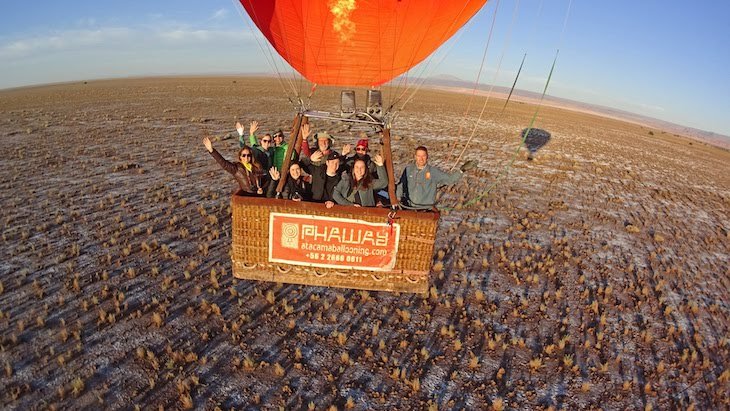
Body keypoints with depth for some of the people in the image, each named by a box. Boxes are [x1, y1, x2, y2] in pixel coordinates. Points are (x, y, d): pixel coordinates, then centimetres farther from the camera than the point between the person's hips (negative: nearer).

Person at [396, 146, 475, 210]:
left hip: (426, 209, -1)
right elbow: (400, 186, 15)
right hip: (408, 207, 2)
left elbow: (450, 178, 0)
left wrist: (462, 170, -12)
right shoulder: (408, 169, 8)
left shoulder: (434, 171, 1)